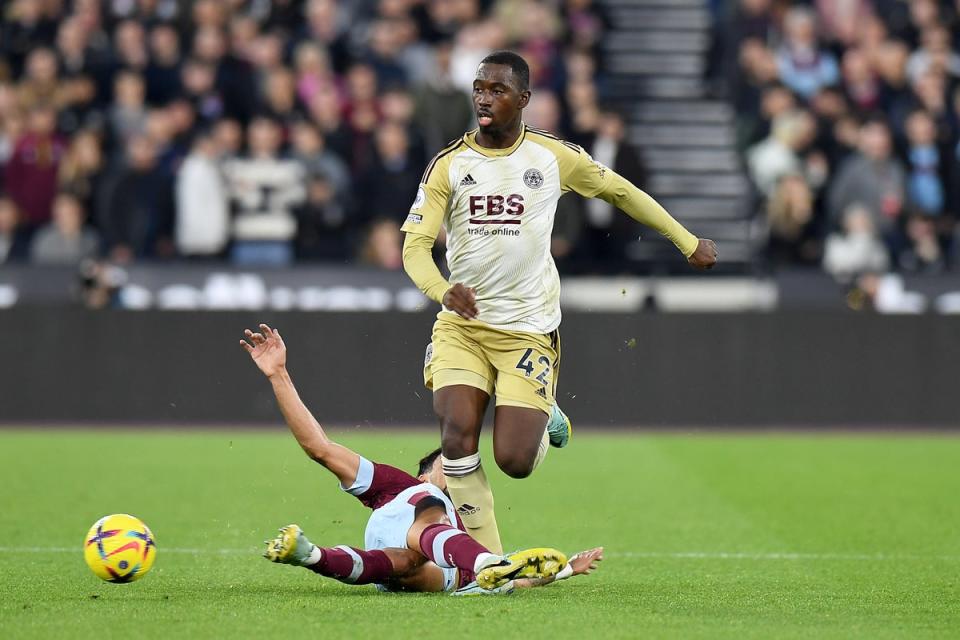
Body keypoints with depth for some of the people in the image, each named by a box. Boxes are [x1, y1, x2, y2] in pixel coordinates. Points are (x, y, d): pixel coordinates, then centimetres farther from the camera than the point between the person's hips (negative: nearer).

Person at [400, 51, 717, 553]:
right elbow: (415, 244, -8)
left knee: (514, 461, -10)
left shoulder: (554, 156, 0)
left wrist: (688, 242, 20)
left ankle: (544, 420, 26)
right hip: (461, 326, 1)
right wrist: (443, 290, -30)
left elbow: (619, 191, 16)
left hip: (529, 331, -1)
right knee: (457, 441, -16)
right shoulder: (448, 165, -2)